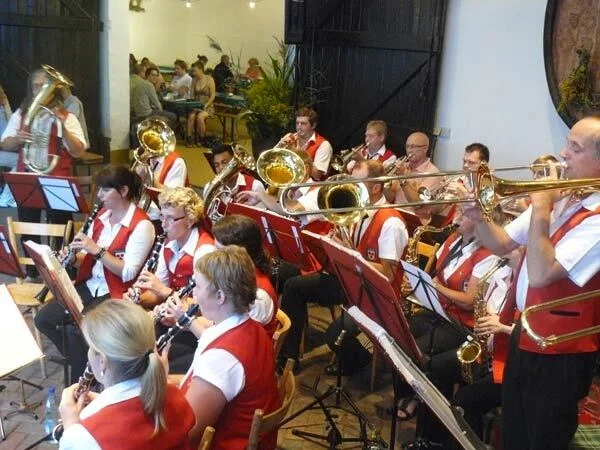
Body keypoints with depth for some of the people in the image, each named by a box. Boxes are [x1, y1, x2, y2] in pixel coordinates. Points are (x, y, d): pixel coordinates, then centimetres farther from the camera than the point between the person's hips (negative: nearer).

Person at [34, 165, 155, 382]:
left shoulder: (141, 225, -17)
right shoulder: (101, 215, 7)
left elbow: (128, 273, -22)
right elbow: (88, 257, 13)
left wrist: (97, 249, -25)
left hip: (116, 293, -8)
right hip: (90, 285, 8)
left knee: (75, 328, -25)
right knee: (43, 319, -3)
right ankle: (80, 360, 15)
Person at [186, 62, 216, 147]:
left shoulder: (209, 80, -5)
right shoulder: (194, 80, 10)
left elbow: (212, 96, -8)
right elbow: (192, 95, 11)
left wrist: (205, 106, -18)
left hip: (207, 106, -4)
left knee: (200, 117, -32)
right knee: (191, 116, -28)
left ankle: (202, 139, -14)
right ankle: (189, 138, -24)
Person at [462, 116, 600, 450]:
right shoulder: (556, 197, 3)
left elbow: (540, 274, -31)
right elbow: (502, 245, 8)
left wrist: (540, 208, -25)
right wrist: (479, 217, -11)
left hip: (559, 354, -7)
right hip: (525, 336, 7)